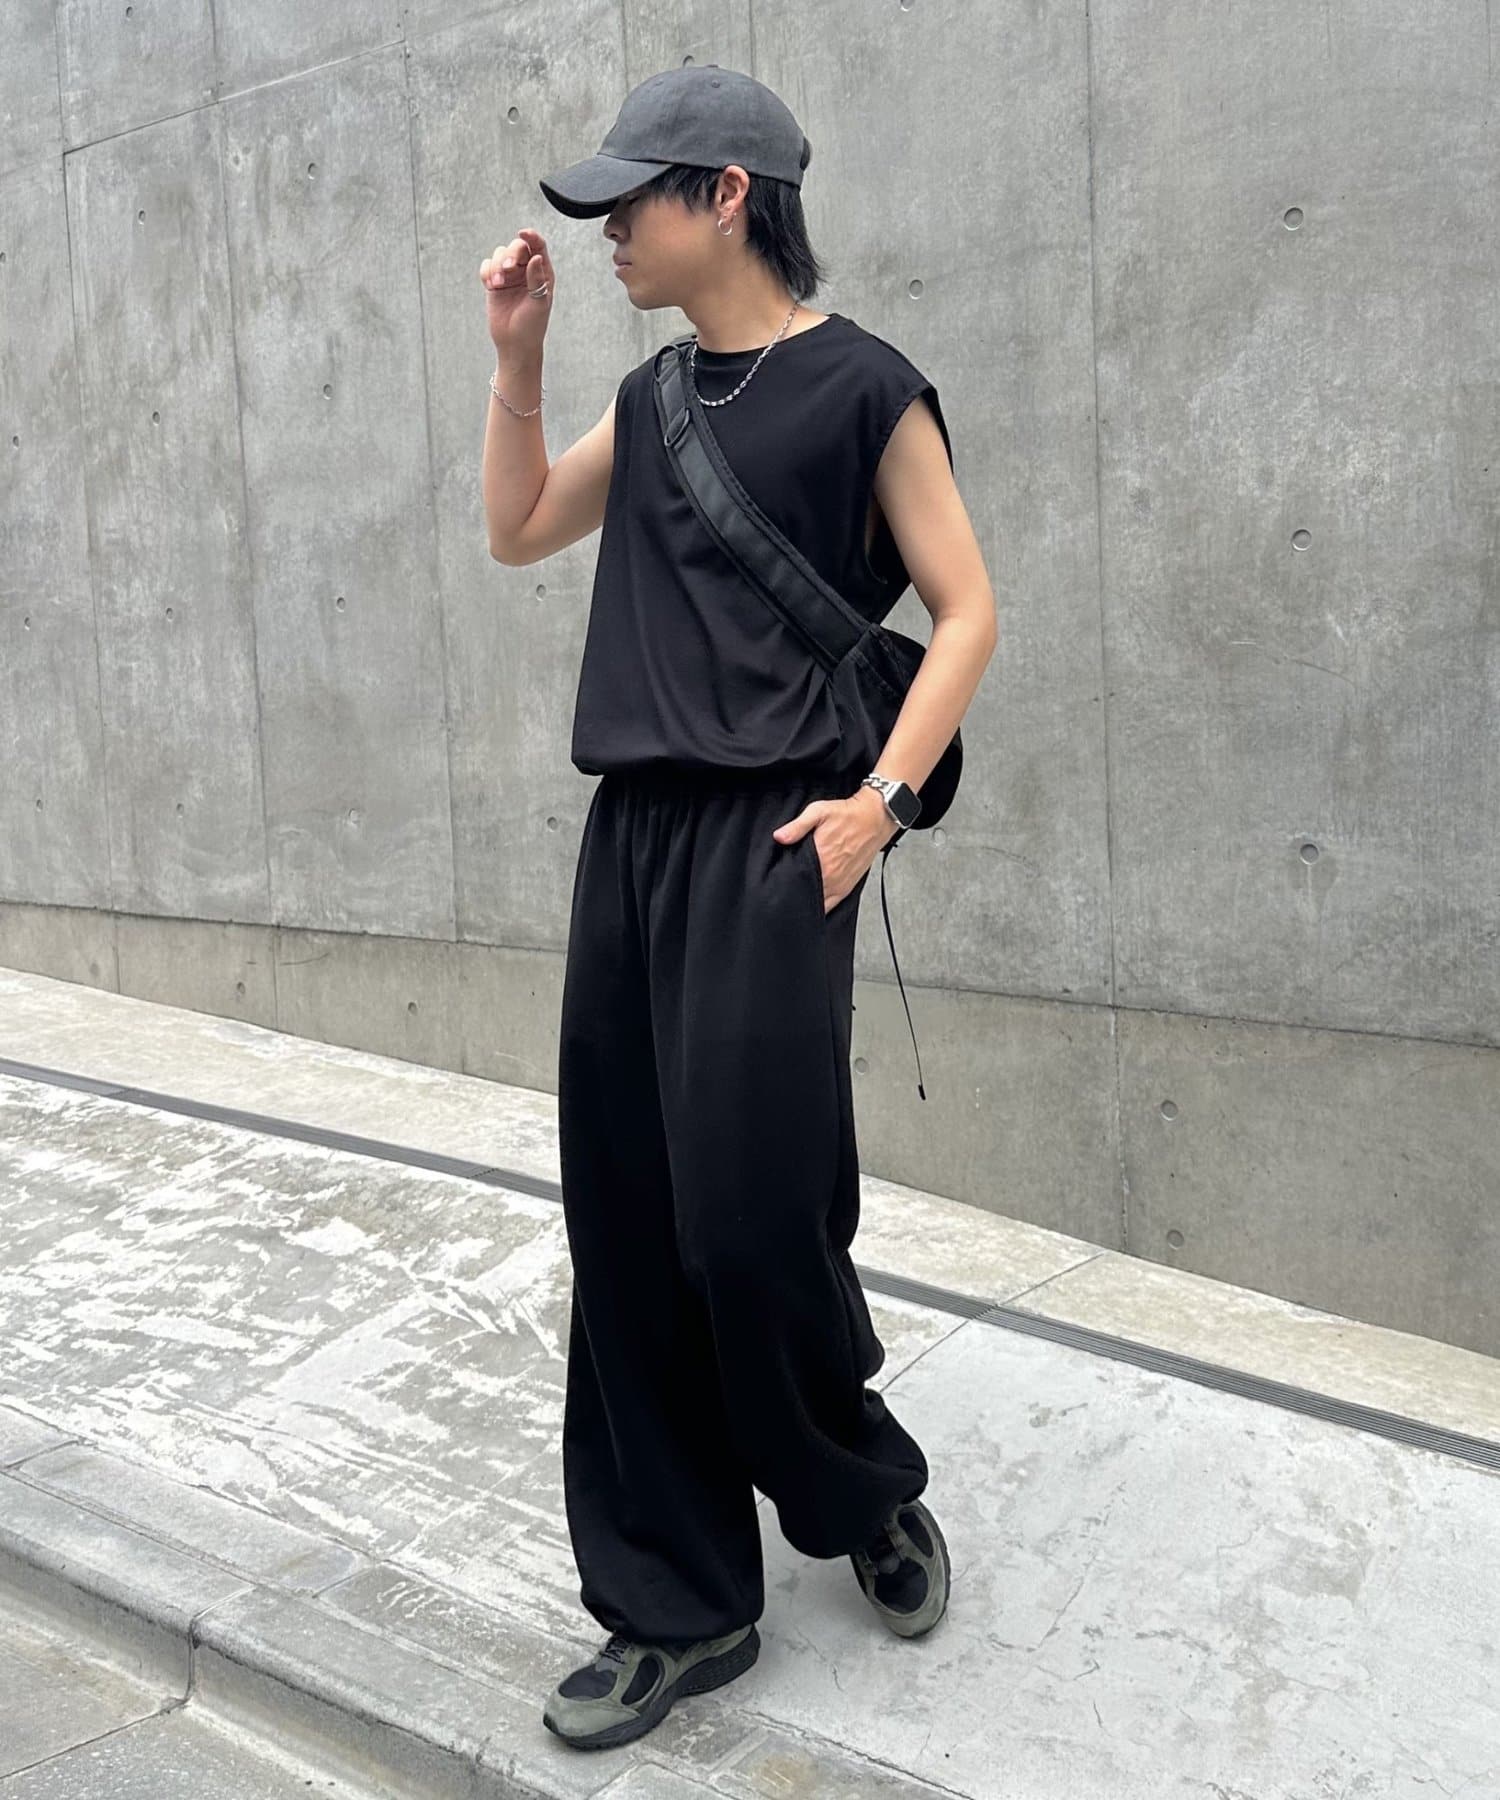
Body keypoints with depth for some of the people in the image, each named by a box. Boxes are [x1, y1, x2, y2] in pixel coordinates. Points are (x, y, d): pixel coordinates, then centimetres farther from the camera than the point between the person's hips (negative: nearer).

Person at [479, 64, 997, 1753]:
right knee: (626, 1233, 5)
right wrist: (516, 355, 15)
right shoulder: (653, 397, 16)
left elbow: (967, 610, -4)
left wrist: (877, 799, -14)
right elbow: (516, 530, 26)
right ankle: (678, 1608, 19)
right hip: (628, 834, 7)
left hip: (768, 844, -7)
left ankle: (873, 1498, 24)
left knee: (747, 1219, -7)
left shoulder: (860, 383, -3)